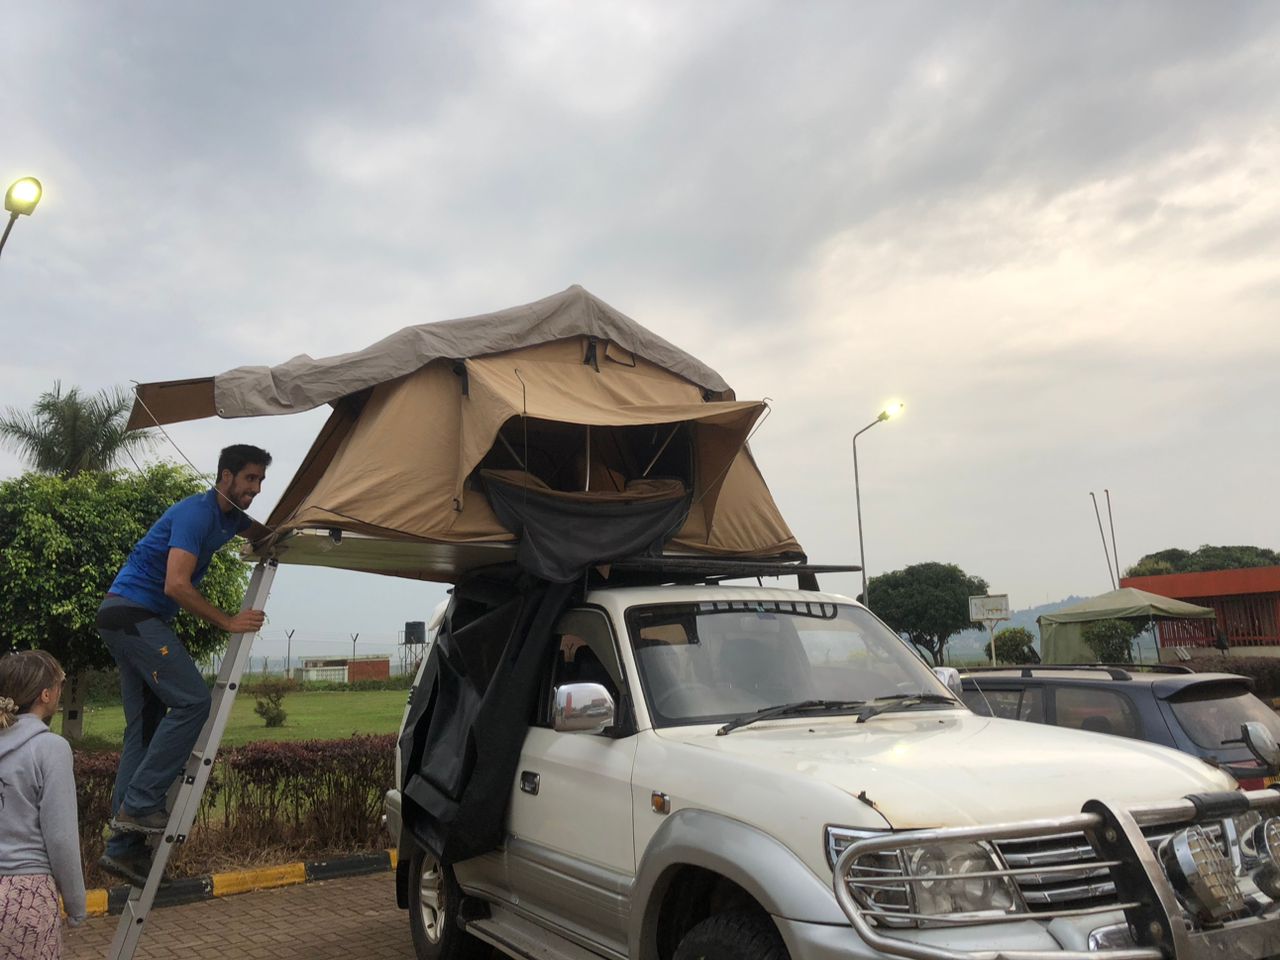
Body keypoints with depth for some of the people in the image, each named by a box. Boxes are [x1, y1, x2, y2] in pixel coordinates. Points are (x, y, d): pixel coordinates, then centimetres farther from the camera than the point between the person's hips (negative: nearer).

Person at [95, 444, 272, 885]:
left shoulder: (230, 516, 12)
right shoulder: (196, 513, -17)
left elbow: (263, 534, 33)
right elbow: (177, 585, -25)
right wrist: (228, 622, -19)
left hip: (129, 618, 10)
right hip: (133, 612, -10)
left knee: (145, 727, 6)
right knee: (191, 700, -17)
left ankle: (124, 845, 7)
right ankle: (139, 803, -12)